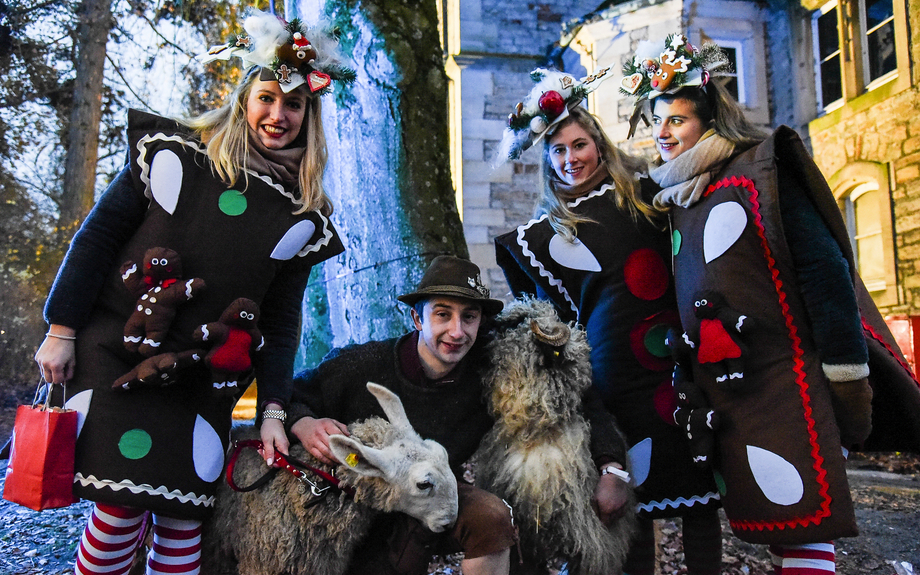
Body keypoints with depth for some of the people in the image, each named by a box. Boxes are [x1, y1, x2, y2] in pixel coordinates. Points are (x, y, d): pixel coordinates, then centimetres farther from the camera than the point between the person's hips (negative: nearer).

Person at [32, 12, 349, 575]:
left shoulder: (303, 214, 4)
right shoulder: (174, 152, -1)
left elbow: (281, 319, 7)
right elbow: (97, 236, 1)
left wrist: (274, 409, 1)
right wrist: (61, 330, -2)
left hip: (205, 377, 2)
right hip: (117, 352, -2)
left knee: (184, 516, 2)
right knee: (124, 507, -7)